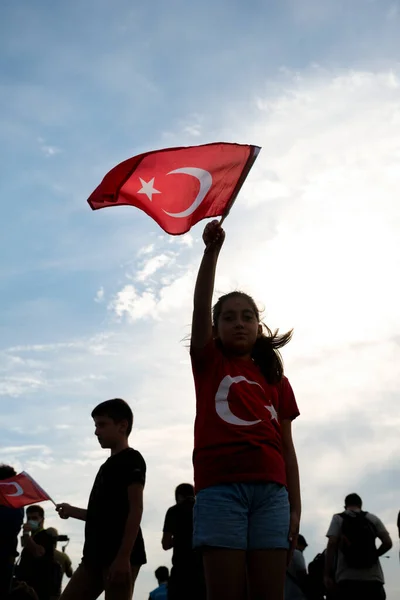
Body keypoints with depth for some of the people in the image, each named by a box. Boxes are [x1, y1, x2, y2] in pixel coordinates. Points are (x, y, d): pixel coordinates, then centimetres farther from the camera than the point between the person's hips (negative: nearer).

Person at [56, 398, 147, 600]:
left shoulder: (131, 460, -4)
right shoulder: (108, 465, 22)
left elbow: (135, 509, -13)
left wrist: (124, 556, -20)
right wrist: (72, 511, 18)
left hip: (120, 555, -9)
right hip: (96, 555, 9)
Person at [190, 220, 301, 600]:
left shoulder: (275, 378, 19)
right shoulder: (209, 364, 14)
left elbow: (286, 445, 15)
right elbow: (200, 307, -3)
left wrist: (295, 505, 7)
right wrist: (212, 250, -14)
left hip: (270, 490, 3)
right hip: (220, 487, -2)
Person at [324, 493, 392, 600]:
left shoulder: (338, 519, 9)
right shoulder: (373, 519, 15)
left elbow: (332, 545, -4)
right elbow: (388, 543, 4)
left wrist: (327, 575, -5)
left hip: (347, 578, -2)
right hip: (372, 577, 2)